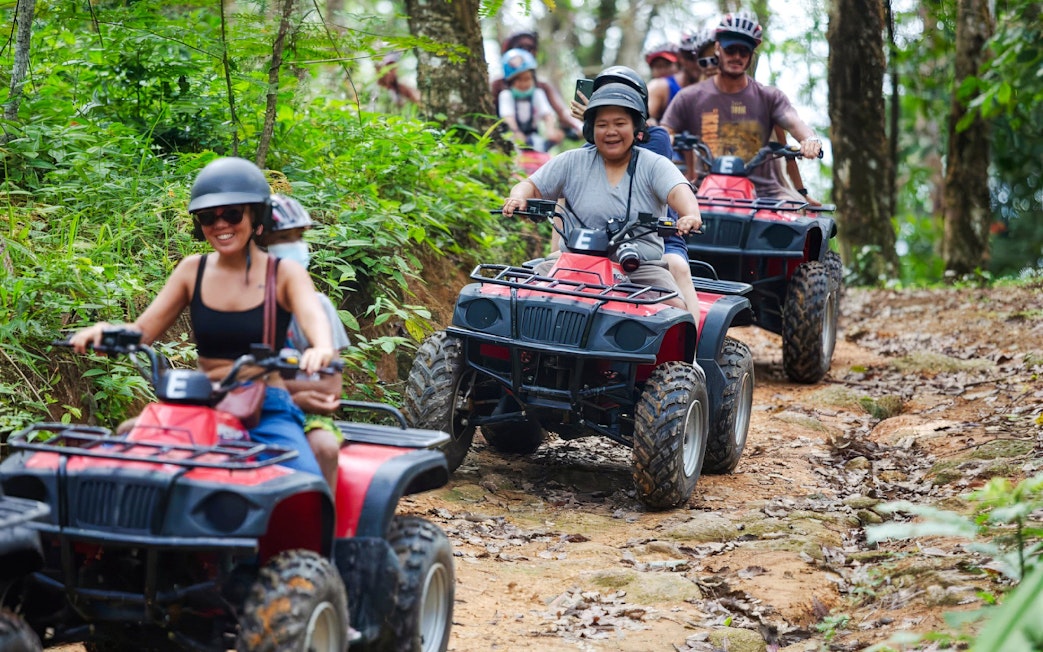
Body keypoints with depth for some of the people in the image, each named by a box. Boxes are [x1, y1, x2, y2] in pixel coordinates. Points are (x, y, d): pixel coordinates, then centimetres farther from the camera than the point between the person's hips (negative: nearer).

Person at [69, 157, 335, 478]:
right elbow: (141, 330, 6)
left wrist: (322, 348, -43)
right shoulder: (193, 270, 10)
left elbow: (313, 316, -18)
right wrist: (105, 331, -19)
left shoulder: (285, 274, 1)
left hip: (268, 412, -3)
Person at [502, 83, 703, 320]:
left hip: (641, 266, -1)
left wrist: (691, 215, -36)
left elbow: (679, 191, -13)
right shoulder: (572, 162, 11)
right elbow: (531, 185, 10)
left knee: (676, 308, -27)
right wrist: (518, 197, -16)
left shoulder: (655, 166, 5)